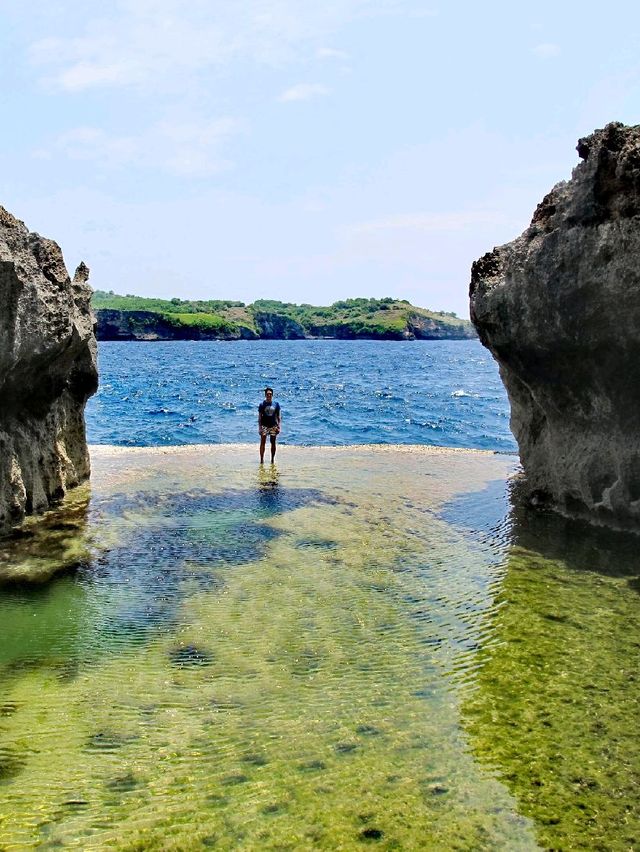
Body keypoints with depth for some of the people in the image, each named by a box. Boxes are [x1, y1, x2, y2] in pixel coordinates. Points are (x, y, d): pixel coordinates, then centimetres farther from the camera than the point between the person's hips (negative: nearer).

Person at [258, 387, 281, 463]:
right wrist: (259, 428, -6)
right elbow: (259, 417, 0)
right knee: (263, 442, -7)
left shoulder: (276, 404, 3)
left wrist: (278, 426, -2)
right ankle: (262, 459, -5)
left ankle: (272, 460, 16)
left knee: (273, 443, 7)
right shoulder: (262, 404, -1)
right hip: (264, 425, -2)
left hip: (273, 426, 2)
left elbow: (279, 416, 6)